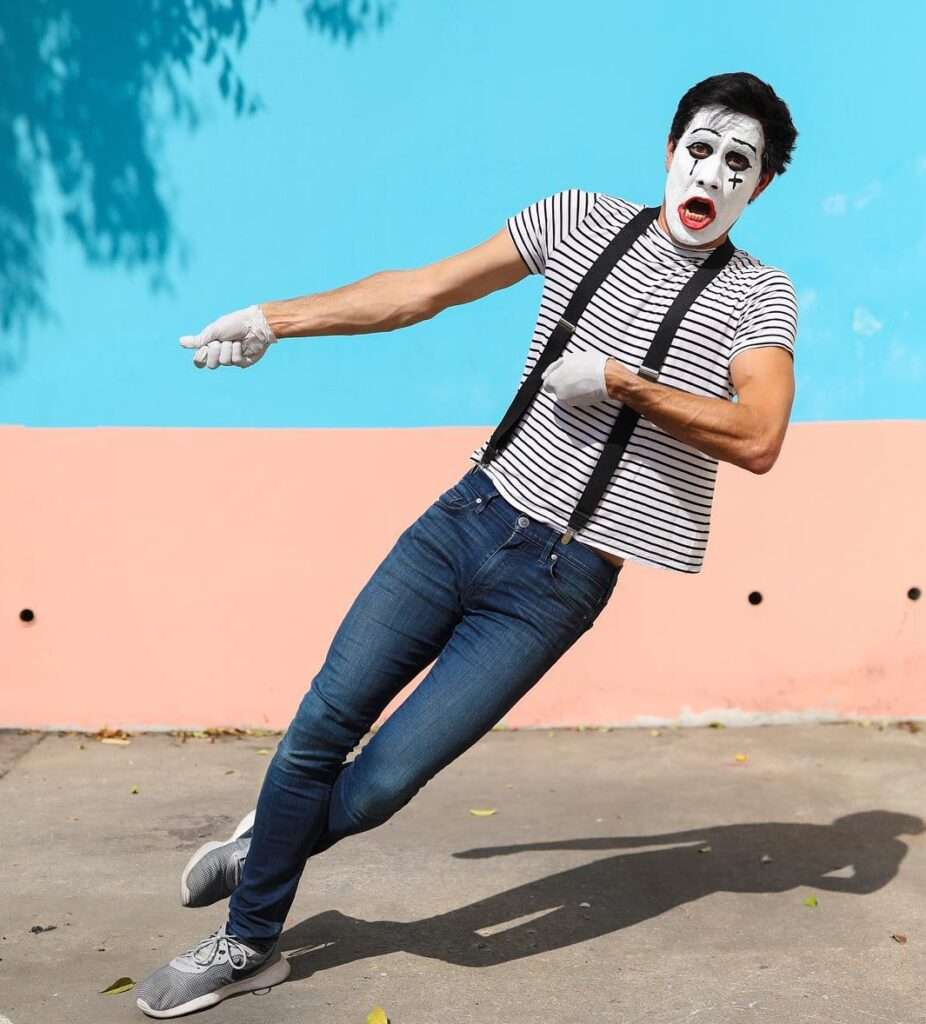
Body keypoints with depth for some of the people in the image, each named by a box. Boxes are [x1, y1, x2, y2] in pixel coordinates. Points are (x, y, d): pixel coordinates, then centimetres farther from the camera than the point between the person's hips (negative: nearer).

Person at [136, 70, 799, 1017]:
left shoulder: (757, 297, -1)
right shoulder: (582, 221, 7)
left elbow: (757, 439, -17)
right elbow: (424, 289, 9)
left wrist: (618, 382, -16)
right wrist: (274, 318, 7)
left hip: (559, 581, -3)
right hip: (468, 517, 3)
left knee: (382, 784, -8)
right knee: (321, 726, 2)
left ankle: (270, 843, 25)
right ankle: (247, 942, 24)